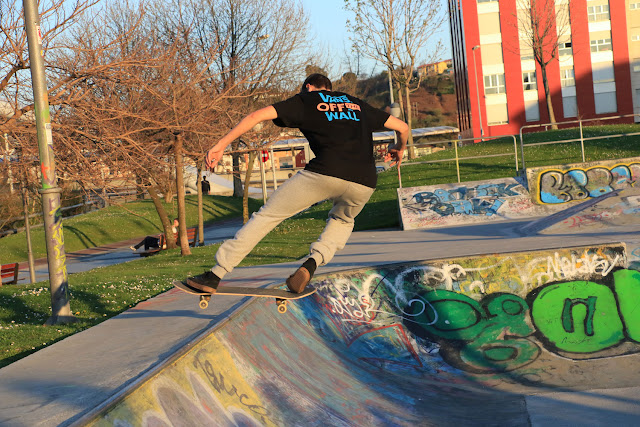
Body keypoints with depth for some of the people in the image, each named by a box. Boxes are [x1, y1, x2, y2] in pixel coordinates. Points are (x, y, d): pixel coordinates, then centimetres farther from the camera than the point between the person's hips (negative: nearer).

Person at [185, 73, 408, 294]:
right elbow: (403, 127, 31)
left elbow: (258, 115, 7)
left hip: (324, 174, -3)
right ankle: (313, 262, 8)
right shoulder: (357, 104, 29)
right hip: (364, 185, 4)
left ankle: (215, 275, 8)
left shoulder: (305, 100, 19)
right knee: (343, 219, 35)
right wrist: (399, 149, 53)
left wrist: (220, 145, 8)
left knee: (267, 215, 11)